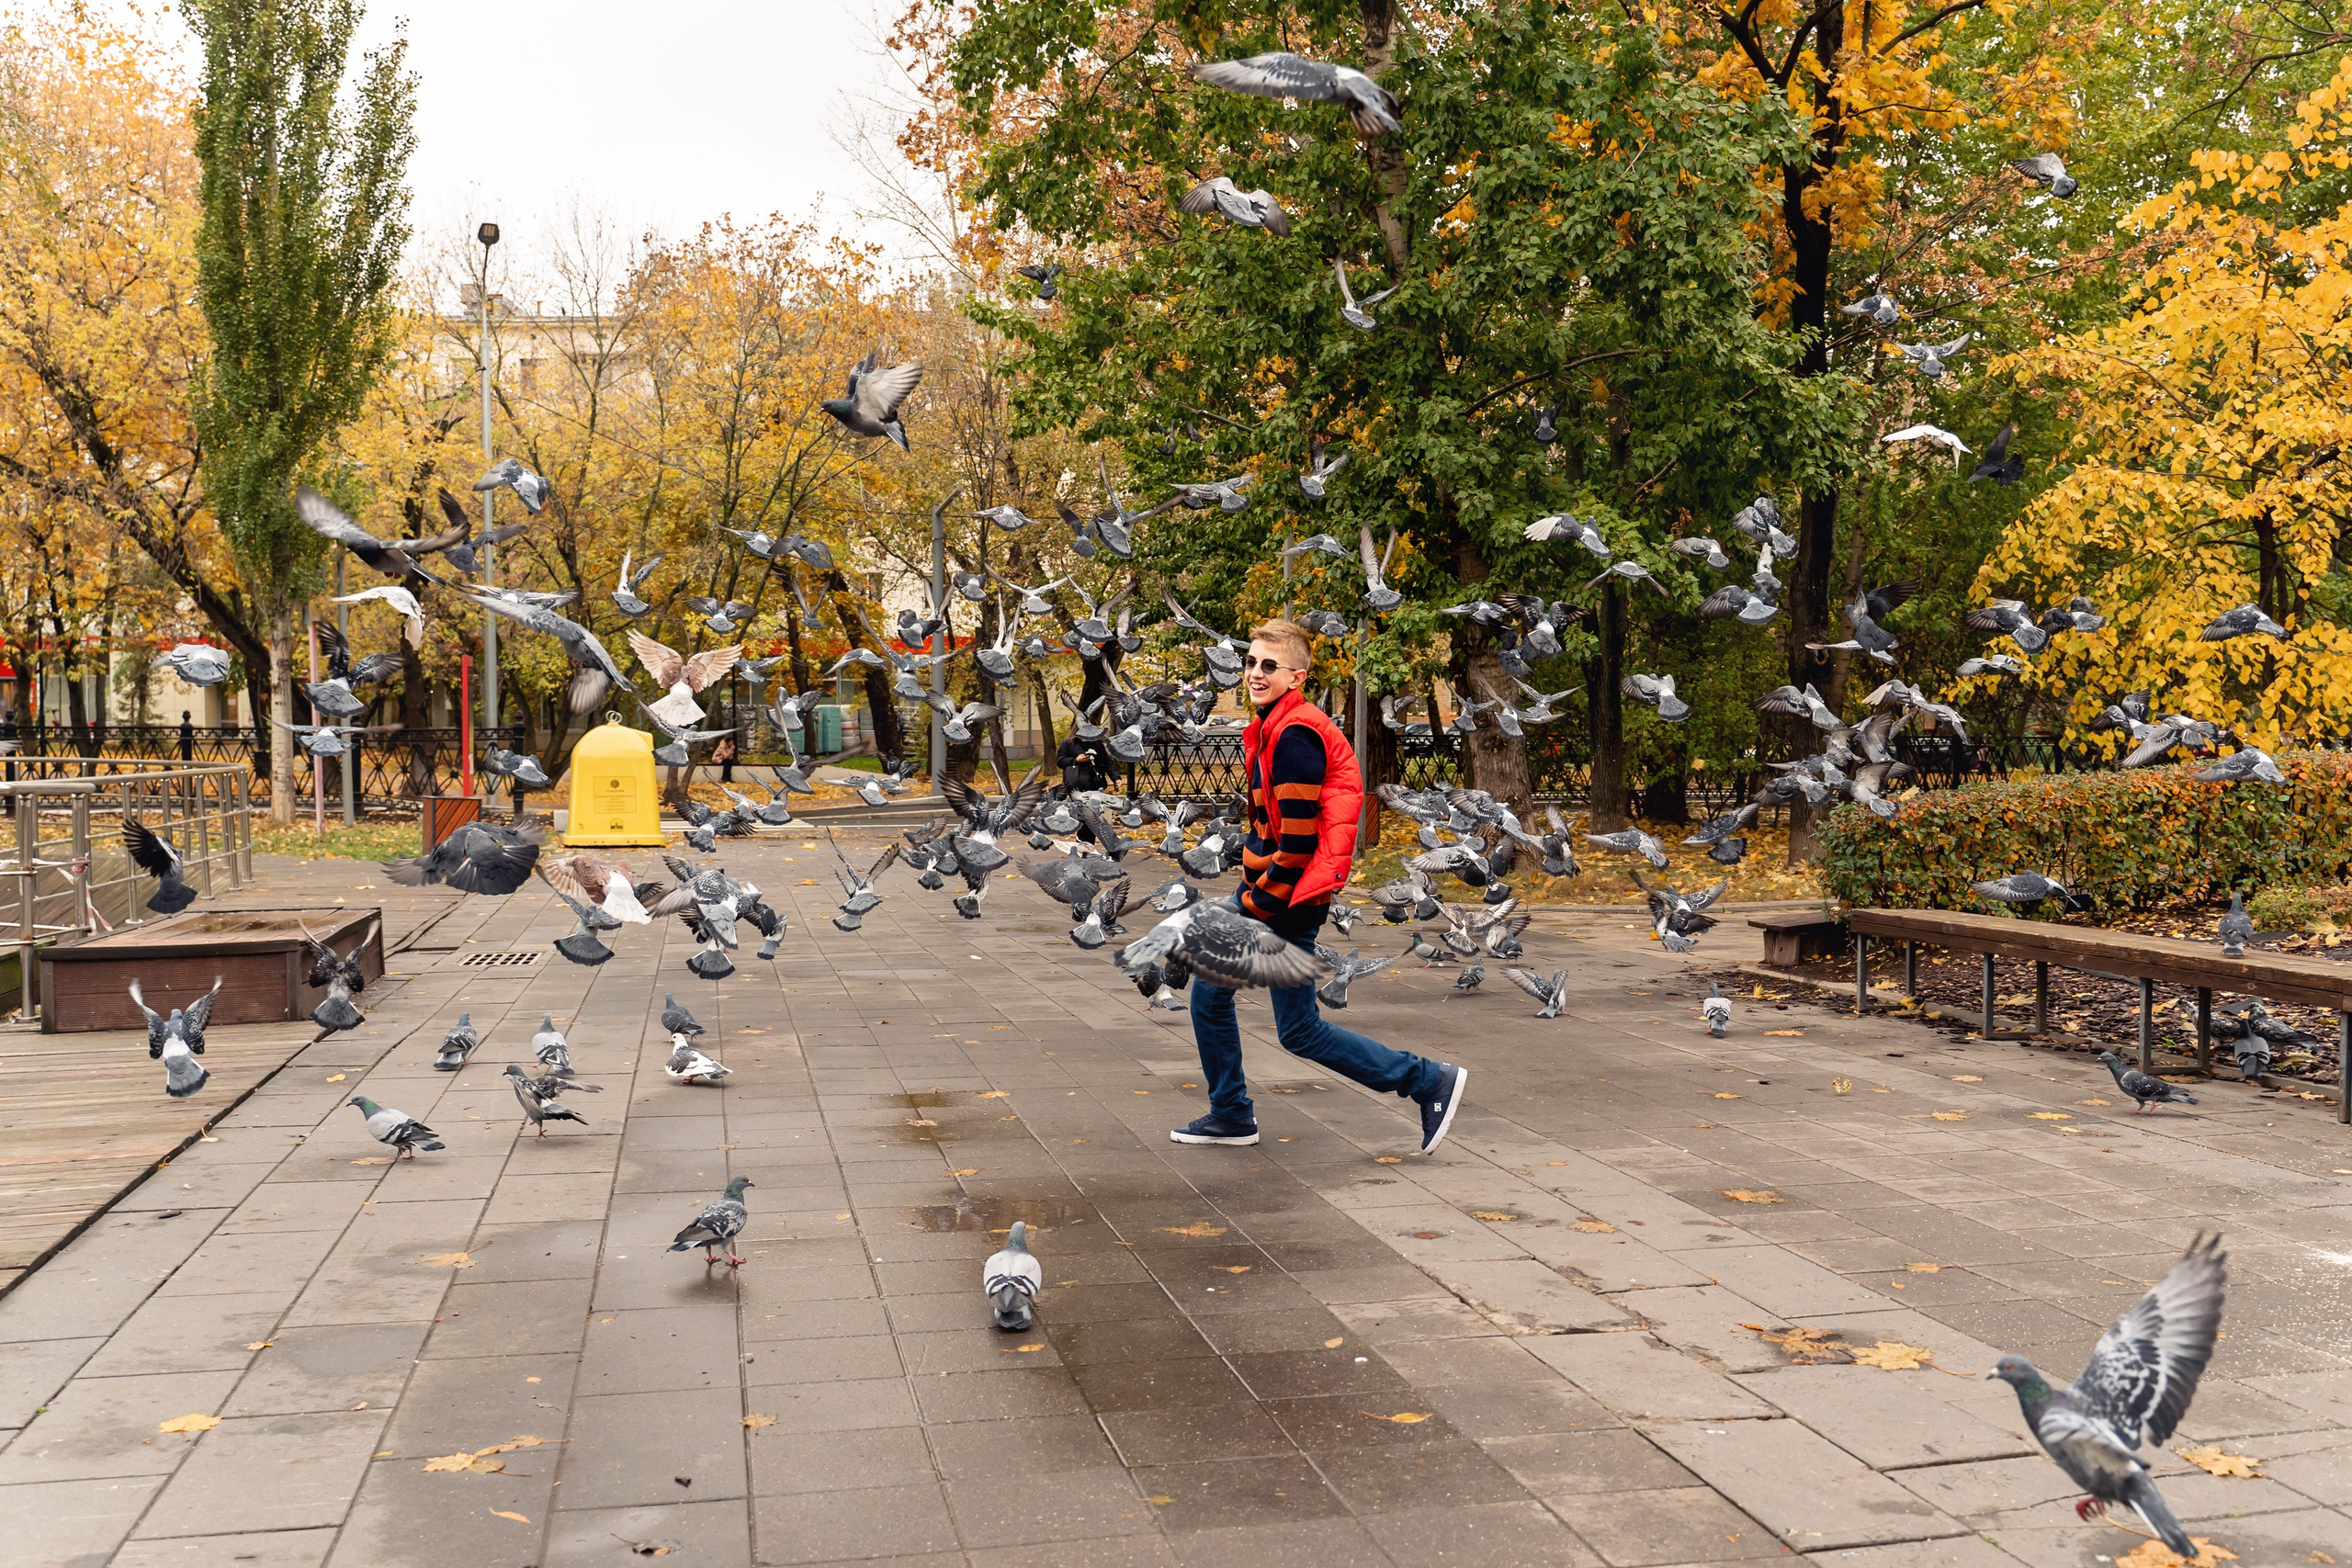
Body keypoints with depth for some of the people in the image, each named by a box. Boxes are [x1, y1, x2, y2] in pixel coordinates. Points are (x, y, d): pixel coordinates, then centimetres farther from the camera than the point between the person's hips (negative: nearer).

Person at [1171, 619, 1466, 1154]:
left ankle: (1429, 1081, 4)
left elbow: (1299, 835, -23)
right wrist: (1252, 889, 16)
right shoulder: (1272, 728, 11)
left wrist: (1261, 903, -16)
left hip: (1286, 900, -10)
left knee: (1299, 1031, -3)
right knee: (1208, 993, 14)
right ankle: (1231, 1115, 26)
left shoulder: (1295, 736, -21)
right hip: (1262, 888, 10)